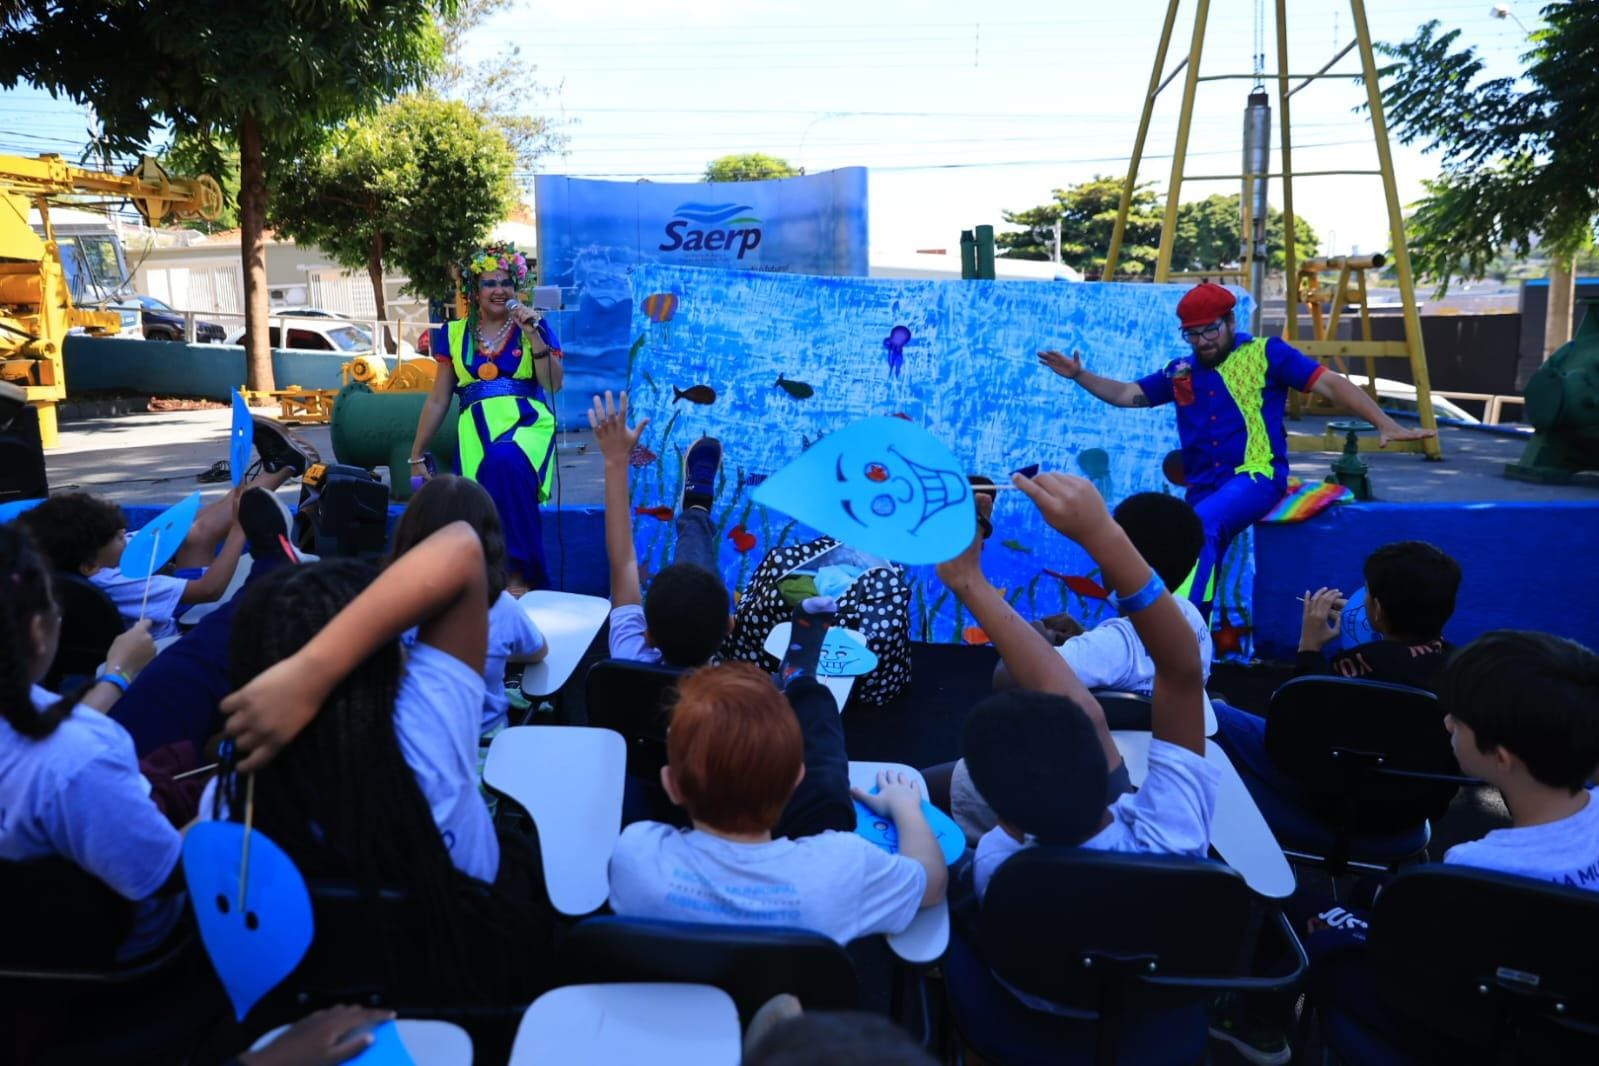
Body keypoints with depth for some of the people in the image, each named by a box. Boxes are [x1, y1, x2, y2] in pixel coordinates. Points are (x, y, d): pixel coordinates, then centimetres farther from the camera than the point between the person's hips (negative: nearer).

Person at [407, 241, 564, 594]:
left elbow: (554, 385, 1)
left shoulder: (533, 326, 14)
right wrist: (417, 456, 17)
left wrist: (533, 335, -6)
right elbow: (437, 400, 18)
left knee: (505, 460, -37)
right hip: (477, 429, 2)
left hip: (527, 422, -2)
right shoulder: (455, 333, 17)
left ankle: (520, 573, -31)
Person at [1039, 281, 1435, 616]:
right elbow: (1126, 395, 23)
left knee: (1200, 525, -33)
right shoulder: (1179, 372, 15)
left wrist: (1385, 424, -11)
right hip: (1204, 488, 6)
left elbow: (1330, 384, -2)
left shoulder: (1265, 353, 2)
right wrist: (1079, 375, 10)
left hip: (1257, 476, -6)